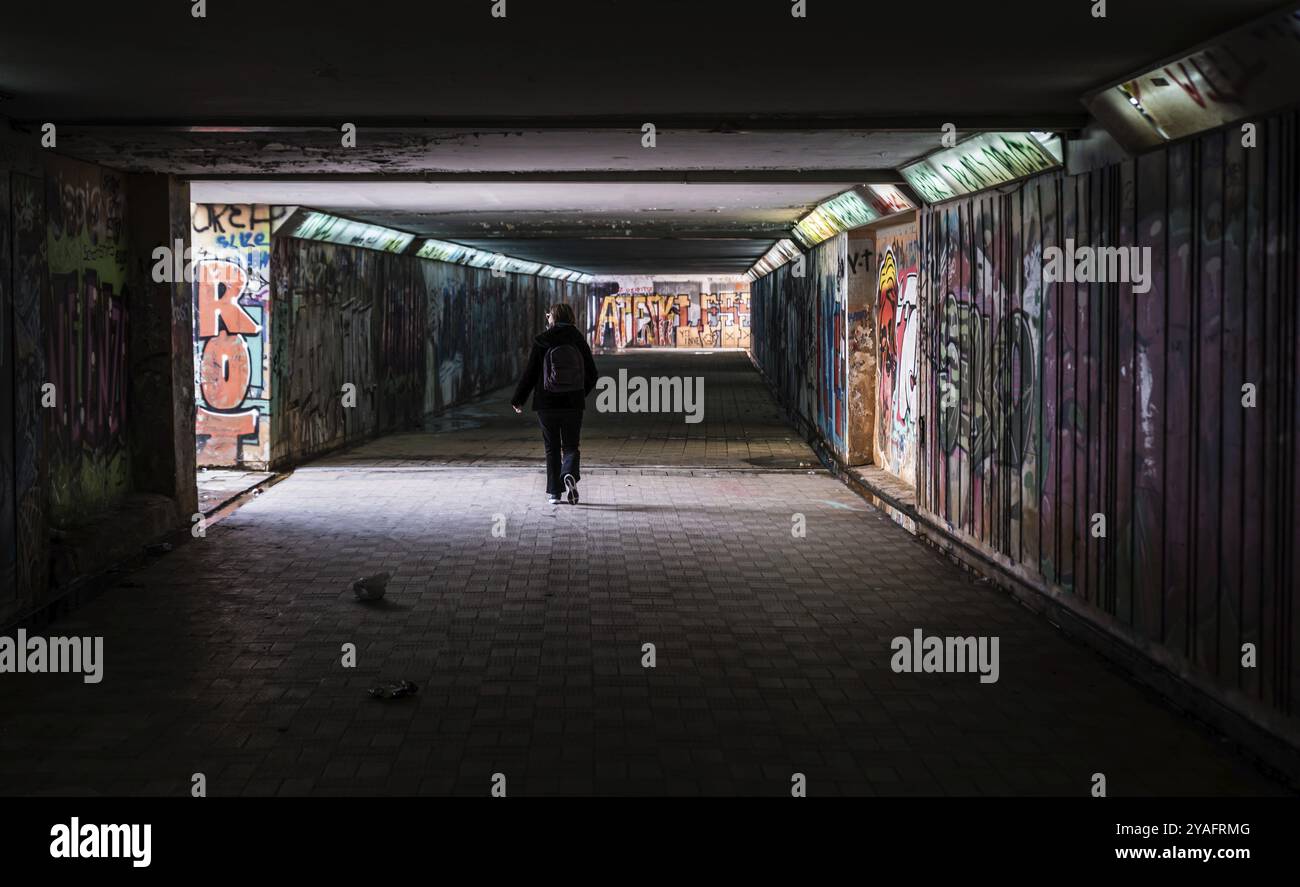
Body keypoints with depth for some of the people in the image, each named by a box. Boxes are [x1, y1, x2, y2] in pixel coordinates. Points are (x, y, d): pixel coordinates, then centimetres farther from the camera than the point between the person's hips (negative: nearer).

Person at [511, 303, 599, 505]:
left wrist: (517, 400, 6)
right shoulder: (579, 342, 0)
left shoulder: (540, 344, -6)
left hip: (546, 405, -1)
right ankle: (570, 474, -19)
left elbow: (529, 375, -6)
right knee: (570, 447, 10)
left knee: (552, 449, 11)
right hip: (573, 405, 1)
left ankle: (554, 492, 7)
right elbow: (592, 376, 4)